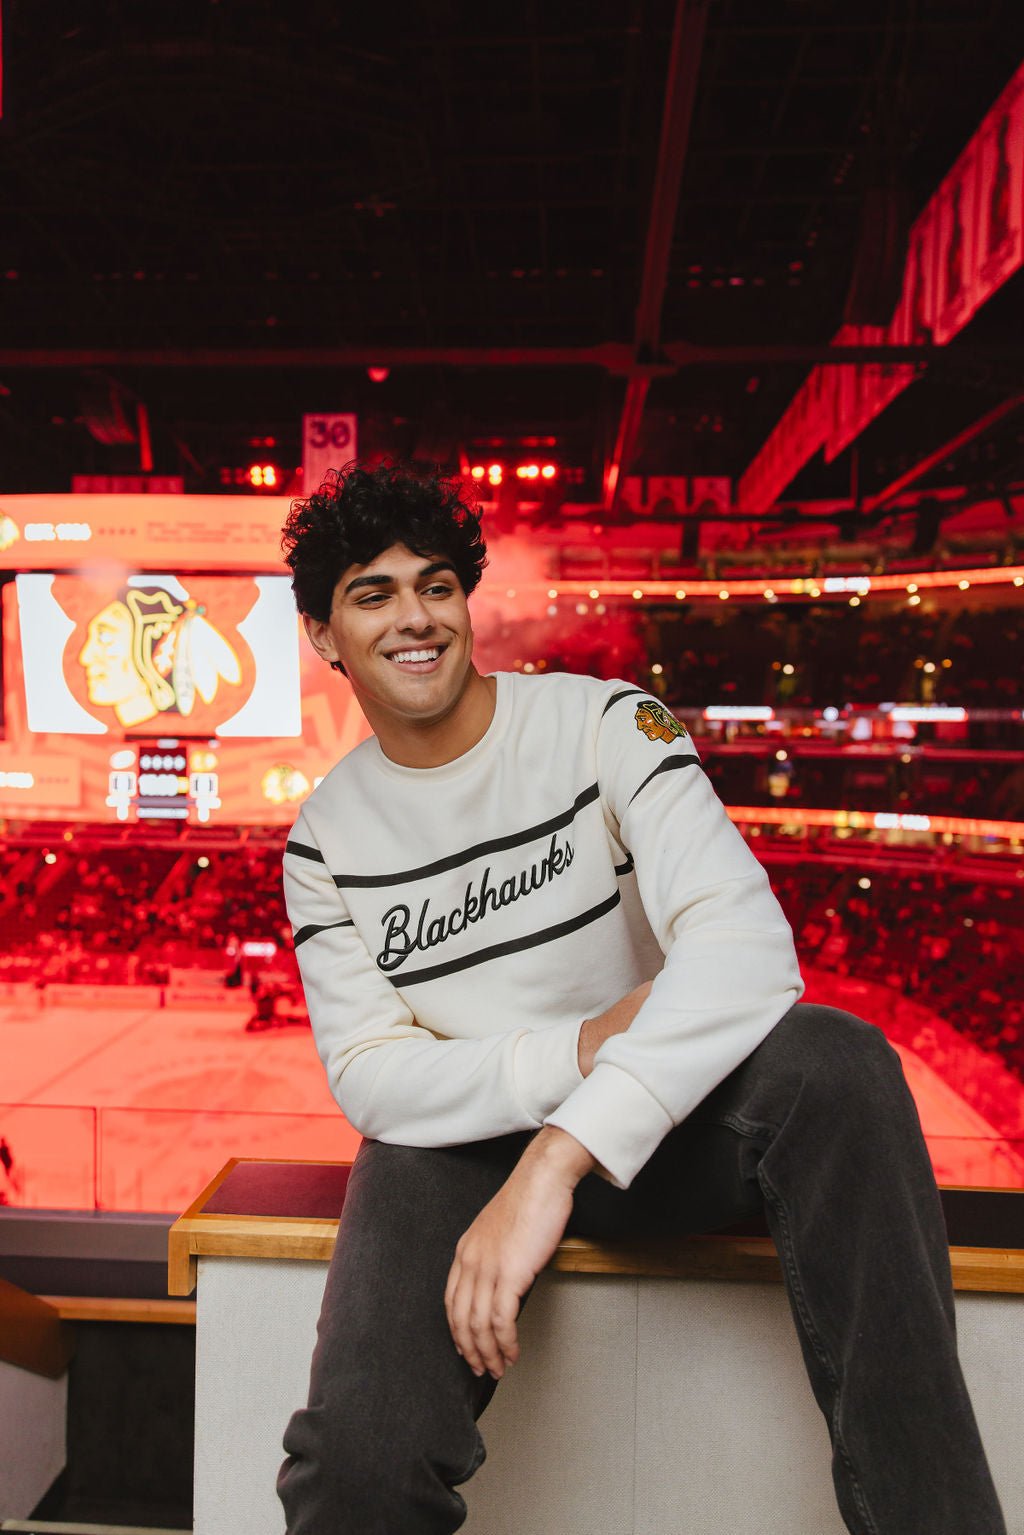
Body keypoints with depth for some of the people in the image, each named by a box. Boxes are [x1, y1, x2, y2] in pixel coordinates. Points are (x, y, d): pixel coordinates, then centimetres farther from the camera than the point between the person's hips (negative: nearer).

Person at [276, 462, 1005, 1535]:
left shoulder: (605, 725, -9)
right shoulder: (324, 840, -1)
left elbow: (746, 943, -24)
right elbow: (368, 1077, -6)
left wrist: (559, 1159, -34)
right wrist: (578, 1048, -23)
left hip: (662, 1123, 0)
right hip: (455, 1144, 0)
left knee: (832, 1061, -32)